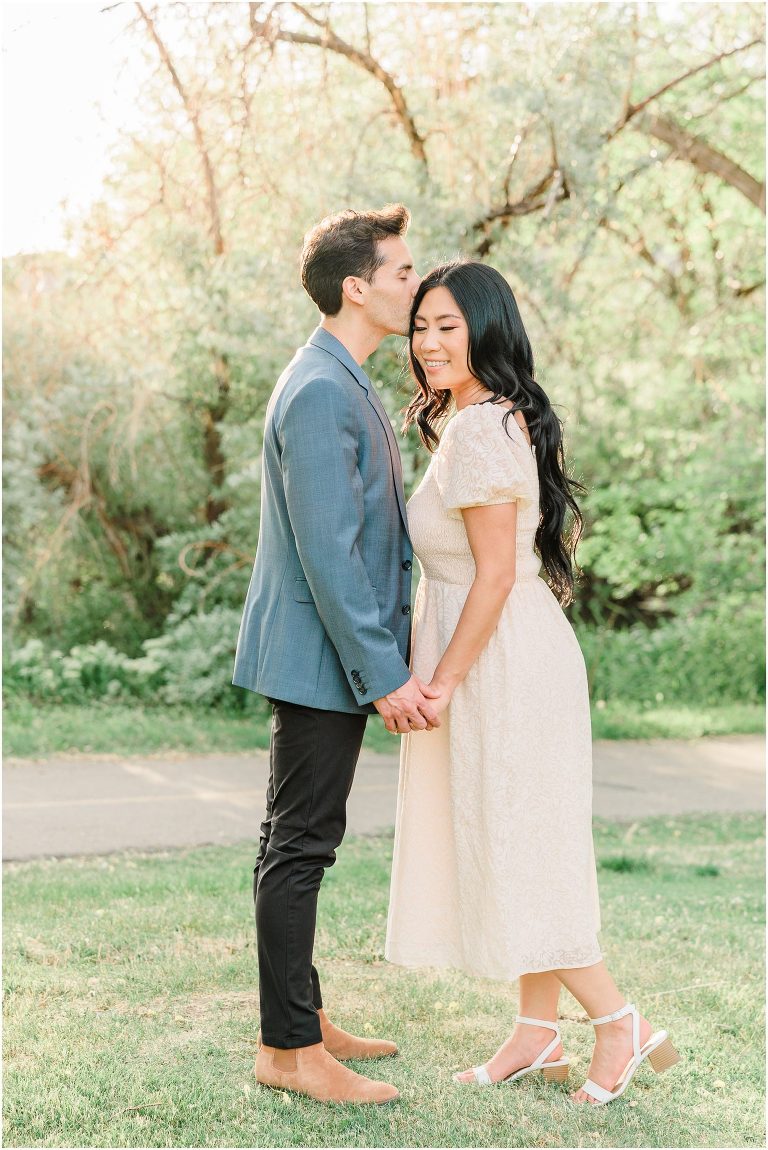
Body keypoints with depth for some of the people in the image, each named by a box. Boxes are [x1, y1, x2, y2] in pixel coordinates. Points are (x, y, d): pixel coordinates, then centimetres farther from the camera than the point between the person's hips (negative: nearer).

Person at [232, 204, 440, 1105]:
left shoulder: (346, 385, 16)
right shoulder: (320, 393, -18)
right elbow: (326, 552, -23)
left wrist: (404, 648, 15)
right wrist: (386, 675, -22)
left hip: (339, 655, 10)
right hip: (317, 657, -10)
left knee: (300, 841, 16)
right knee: (299, 845, -3)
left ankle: (301, 1018, 26)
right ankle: (288, 1048, 5)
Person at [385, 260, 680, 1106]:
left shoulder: (478, 432, -19)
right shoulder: (505, 419, 13)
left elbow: (495, 574, -22)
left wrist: (442, 680, -17)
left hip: (500, 664, -10)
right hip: (514, 655, 10)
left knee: (513, 848, -2)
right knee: (515, 849, 14)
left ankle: (621, 1023, 6)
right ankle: (537, 1033, 22)